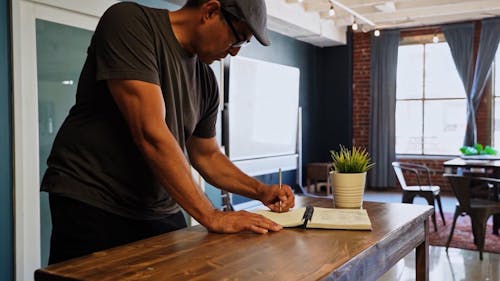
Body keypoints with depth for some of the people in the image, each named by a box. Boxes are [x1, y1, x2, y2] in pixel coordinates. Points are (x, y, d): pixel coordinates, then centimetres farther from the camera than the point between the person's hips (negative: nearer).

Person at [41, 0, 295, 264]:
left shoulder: (206, 81, 5)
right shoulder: (129, 22, -16)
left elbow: (207, 156, 17)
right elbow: (150, 133, -25)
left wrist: (261, 191, 4)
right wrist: (211, 216, -23)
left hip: (161, 214, 6)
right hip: (91, 206, -6)